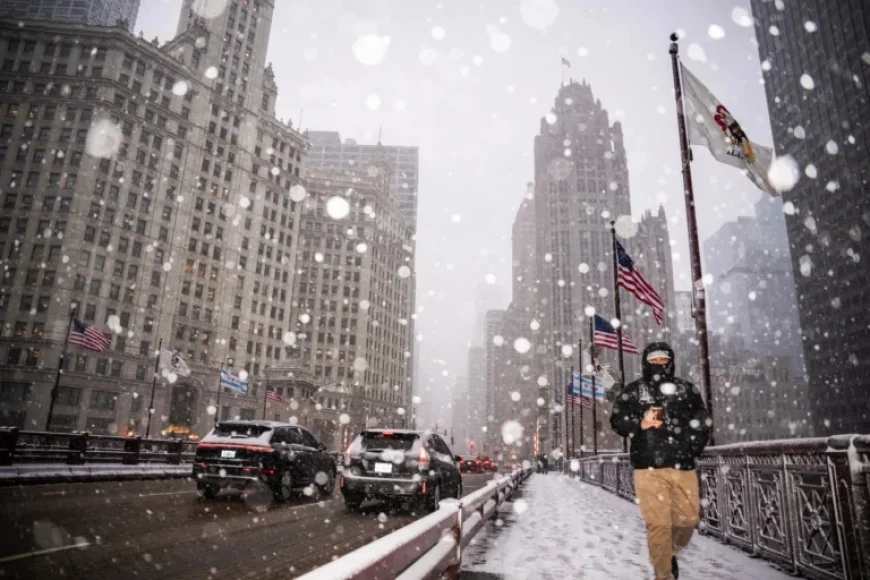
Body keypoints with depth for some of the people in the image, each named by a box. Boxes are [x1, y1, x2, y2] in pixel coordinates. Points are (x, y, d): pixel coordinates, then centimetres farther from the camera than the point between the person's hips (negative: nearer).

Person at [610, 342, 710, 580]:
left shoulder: (687, 389, 14)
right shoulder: (633, 391, 8)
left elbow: (702, 421, 16)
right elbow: (617, 419, 3)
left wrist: (693, 446, 2)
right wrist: (639, 424, -16)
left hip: (683, 465, 3)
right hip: (649, 467, -2)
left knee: (688, 519, 5)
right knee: (658, 524, -5)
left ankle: (671, 553, 35)